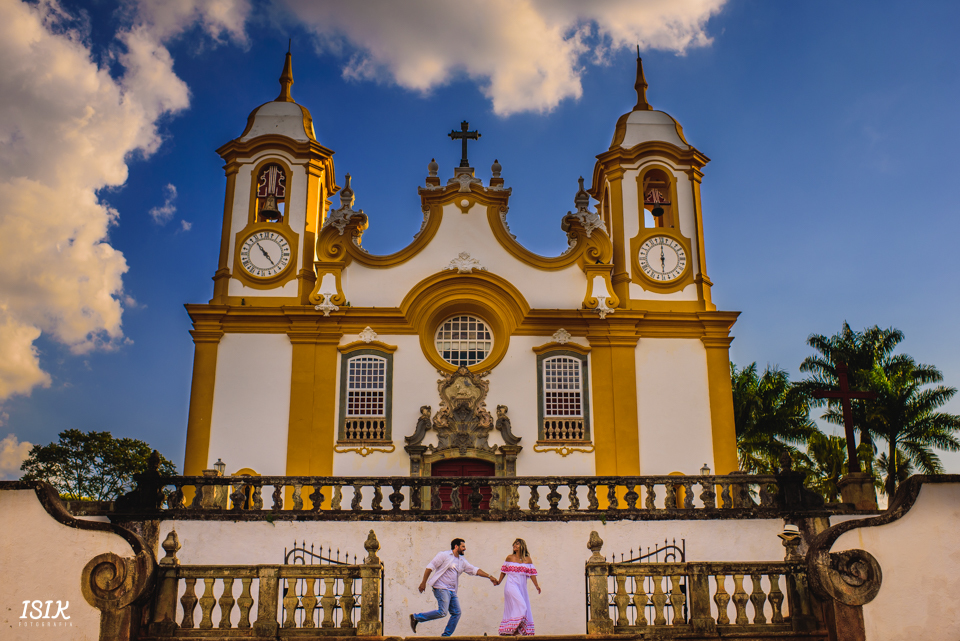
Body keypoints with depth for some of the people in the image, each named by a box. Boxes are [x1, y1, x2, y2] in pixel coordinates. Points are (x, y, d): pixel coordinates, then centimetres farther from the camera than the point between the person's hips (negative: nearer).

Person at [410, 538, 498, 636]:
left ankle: (446, 636, 8)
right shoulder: (444, 555, -2)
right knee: (442, 612, -18)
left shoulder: (462, 561, 18)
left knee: (456, 613, -1)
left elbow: (475, 570, 17)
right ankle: (416, 617, -7)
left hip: (452, 591, 8)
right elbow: (430, 566, -4)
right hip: (441, 588, -8)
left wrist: (489, 576, 9)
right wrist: (424, 582, -11)